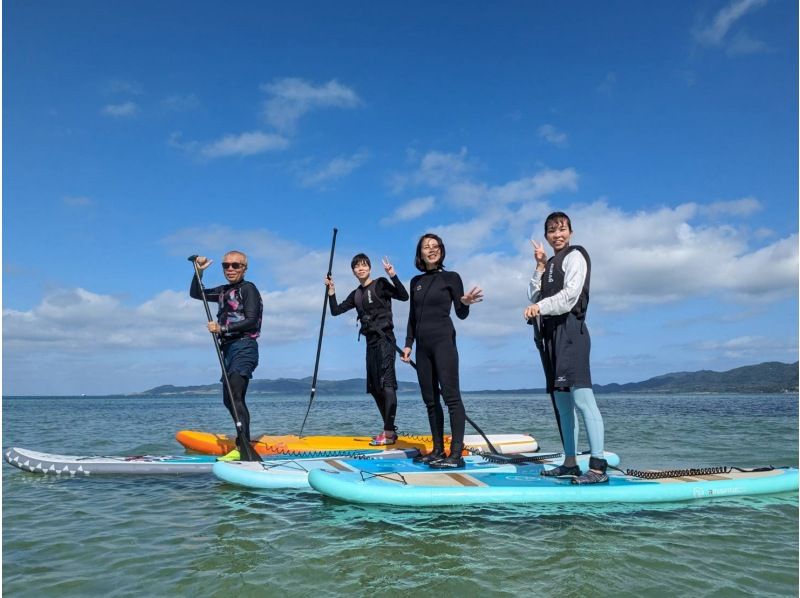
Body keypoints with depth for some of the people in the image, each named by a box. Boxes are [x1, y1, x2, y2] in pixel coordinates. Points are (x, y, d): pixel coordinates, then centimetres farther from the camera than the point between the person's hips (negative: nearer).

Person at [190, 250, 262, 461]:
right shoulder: (223, 291, 20)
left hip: (243, 347, -9)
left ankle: (243, 448, -23)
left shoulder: (248, 288, -4)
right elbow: (195, 294, 28)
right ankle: (243, 440, 22)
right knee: (229, 399, 13)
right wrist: (199, 272, 13)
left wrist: (222, 328, -19)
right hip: (229, 349, 9)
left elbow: (251, 321, -14)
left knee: (235, 397, -20)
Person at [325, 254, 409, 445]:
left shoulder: (380, 284, -4)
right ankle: (389, 430, 15)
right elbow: (336, 311, 15)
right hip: (371, 342, 8)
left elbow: (404, 296, -17)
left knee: (386, 383, -14)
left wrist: (393, 275, -26)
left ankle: (389, 432, -17)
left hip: (384, 340, -8)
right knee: (374, 387, 7)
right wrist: (331, 291, 5)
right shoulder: (356, 295, 15)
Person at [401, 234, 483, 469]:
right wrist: (408, 344, 12)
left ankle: (456, 454, -12)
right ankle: (438, 450, 15)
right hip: (423, 345, 6)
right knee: (430, 399, 7)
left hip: (443, 341, -6)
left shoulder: (451, 278, 1)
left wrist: (466, 303, -23)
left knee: (451, 396, -11)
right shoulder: (416, 282, 15)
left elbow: (461, 314, -2)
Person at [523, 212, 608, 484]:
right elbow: (534, 296, 14)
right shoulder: (551, 263, 24)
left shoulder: (575, 255, 1)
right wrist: (540, 267, 7)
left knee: (581, 398, -15)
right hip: (552, 333, 9)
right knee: (562, 402, 9)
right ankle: (570, 463, 16)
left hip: (570, 330, -8)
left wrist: (541, 307, -19)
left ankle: (598, 467, -16)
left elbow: (570, 293, -12)